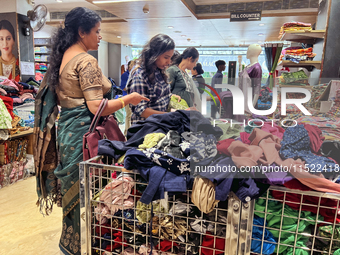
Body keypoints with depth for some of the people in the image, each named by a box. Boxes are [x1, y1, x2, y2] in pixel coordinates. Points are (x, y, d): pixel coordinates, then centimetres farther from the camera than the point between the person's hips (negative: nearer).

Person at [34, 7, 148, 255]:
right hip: (82, 132, -10)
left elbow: (59, 98, 19)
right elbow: (96, 107, -22)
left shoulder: (63, 56, 13)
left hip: (66, 129, 10)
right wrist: (127, 99, -11)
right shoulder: (86, 61, -17)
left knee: (74, 188, 21)